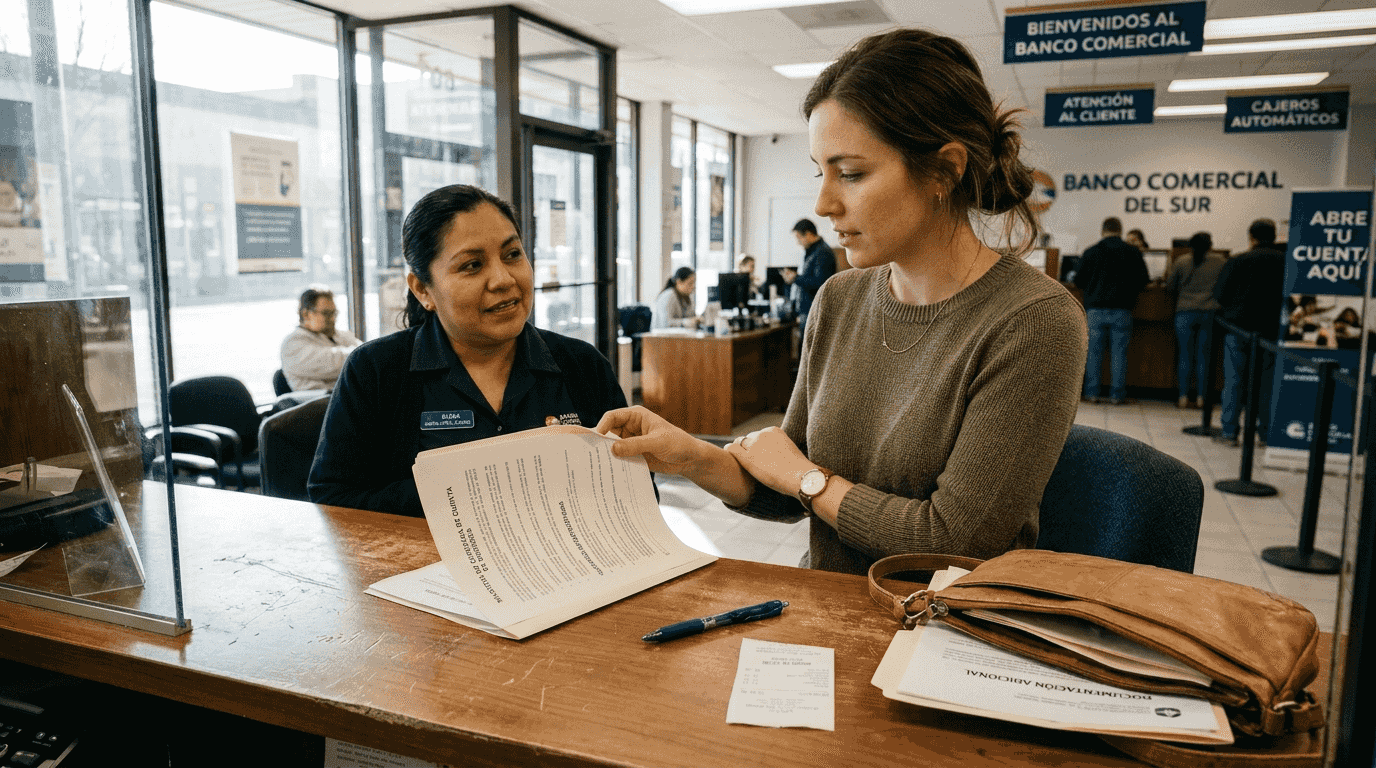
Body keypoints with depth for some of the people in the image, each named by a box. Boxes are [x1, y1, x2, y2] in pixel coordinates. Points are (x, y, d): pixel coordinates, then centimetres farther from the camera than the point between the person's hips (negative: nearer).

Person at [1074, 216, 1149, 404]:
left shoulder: (1090, 252, 2)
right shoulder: (1133, 252, 3)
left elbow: (1079, 281, 5)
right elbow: (1143, 281, 5)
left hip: (1095, 309, 0)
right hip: (1122, 310, 0)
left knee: (1093, 352, 5)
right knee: (1119, 352, 4)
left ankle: (1092, 393, 6)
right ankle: (1117, 394, 5)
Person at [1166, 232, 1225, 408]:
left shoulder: (1182, 262, 3)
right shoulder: (1219, 261, 2)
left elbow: (1169, 288, 8)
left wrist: (1176, 304, 24)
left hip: (1185, 312, 0)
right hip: (1210, 312, 0)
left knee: (1184, 355, 5)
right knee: (1204, 356, 5)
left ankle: (1183, 397, 3)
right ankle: (1201, 397, 6)